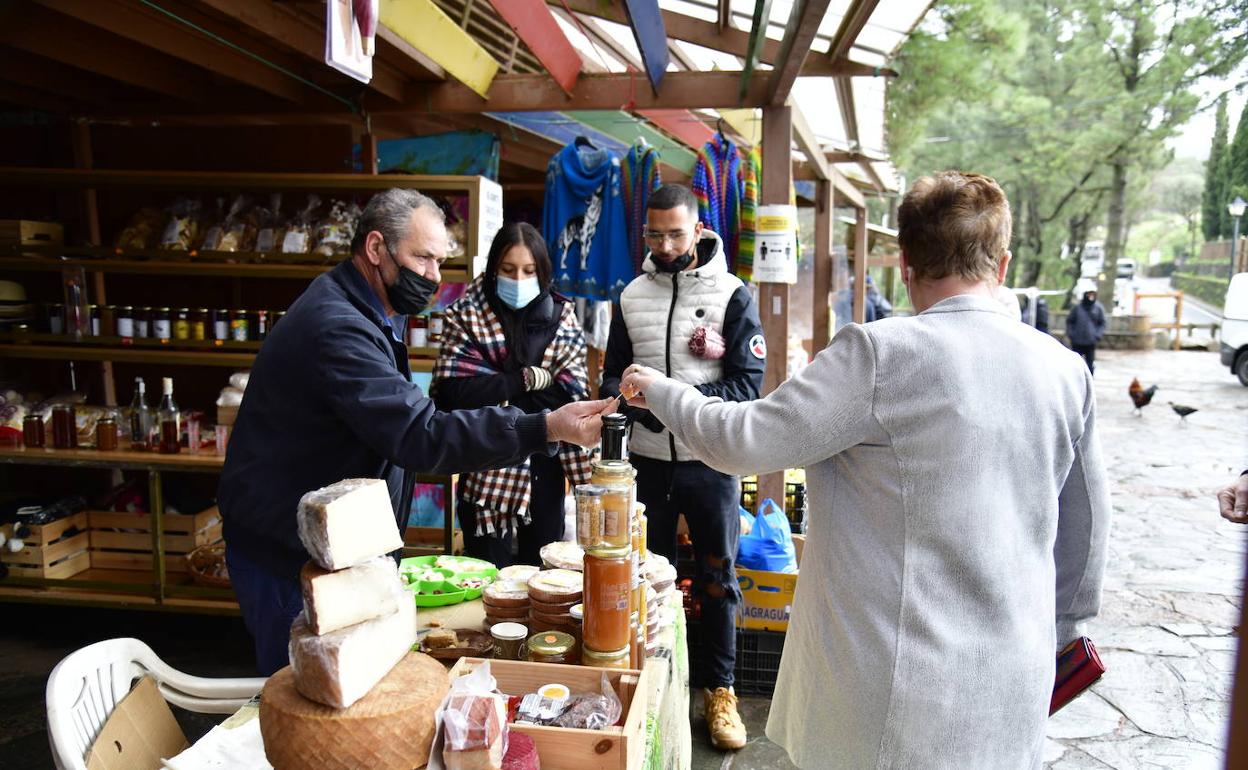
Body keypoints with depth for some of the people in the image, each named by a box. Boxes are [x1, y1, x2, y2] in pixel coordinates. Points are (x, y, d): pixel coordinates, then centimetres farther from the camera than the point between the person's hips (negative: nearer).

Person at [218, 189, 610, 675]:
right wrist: (545, 428, -42)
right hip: (287, 557, -10)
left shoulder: (368, 315, 8)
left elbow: (398, 424, 17)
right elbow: (421, 435, -37)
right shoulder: (337, 328, -27)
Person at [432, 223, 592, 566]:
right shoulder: (465, 316, -3)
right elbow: (452, 391, -17)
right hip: (485, 471, -2)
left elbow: (572, 393, -9)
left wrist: (495, 391, -13)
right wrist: (529, 378, -15)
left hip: (544, 472, 2)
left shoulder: (562, 317, 2)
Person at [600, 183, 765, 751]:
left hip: (710, 460, -3)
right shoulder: (632, 295, 6)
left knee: (717, 578, 8)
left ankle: (721, 689, 25)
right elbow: (612, 374, 11)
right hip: (648, 458, 3)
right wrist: (629, 392, -12)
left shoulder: (731, 294, -5)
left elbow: (748, 383, -11)